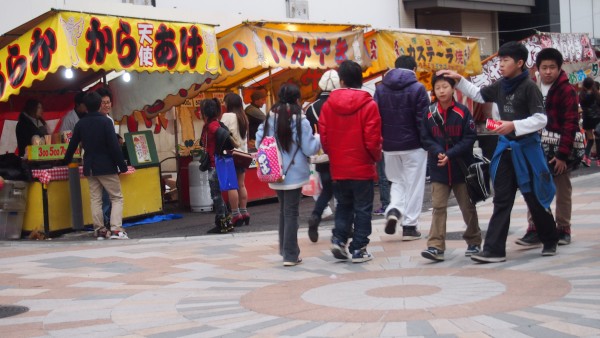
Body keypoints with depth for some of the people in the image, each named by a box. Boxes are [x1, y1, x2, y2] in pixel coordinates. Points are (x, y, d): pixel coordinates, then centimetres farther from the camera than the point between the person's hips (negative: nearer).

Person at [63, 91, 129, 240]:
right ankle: (116, 229, -12)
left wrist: (67, 159, 29)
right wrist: (122, 165, -9)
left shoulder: (80, 124, 4)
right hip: (107, 166, -5)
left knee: (95, 199, 11)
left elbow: (72, 145, 12)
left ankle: (99, 229, 9)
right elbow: (114, 146, -13)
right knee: (117, 197, 0)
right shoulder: (105, 122, -10)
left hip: (90, 167, 5)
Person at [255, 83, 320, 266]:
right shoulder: (300, 120, -12)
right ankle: (290, 255, 0)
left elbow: (259, 140, 4)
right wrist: (318, 139, 9)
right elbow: (310, 148, -10)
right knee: (291, 212, -1)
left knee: (283, 210, 19)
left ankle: (285, 249, 27)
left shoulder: (270, 118, 1)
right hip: (294, 173, -5)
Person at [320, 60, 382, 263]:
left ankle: (338, 239, 5)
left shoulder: (328, 105, -3)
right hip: (362, 167, -3)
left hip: (338, 168, 3)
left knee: (343, 205, 21)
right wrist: (376, 157, 7)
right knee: (362, 209, 8)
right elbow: (373, 139, -12)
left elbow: (323, 137, -1)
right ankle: (358, 250, 10)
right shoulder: (368, 105, -11)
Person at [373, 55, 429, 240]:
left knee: (397, 182, 20)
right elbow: (423, 120, -12)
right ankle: (409, 226, 7)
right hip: (413, 146, -4)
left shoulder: (380, 89, 5)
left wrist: (379, 141, 8)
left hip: (389, 146, 4)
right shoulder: (417, 89, -9)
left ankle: (393, 210, -6)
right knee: (414, 185, 7)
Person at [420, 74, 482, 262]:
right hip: (438, 170, 1)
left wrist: (450, 154, -17)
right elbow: (425, 138, 2)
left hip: (461, 168, -1)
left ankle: (474, 242, 27)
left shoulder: (462, 112, -6)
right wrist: (438, 152, -16)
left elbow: (470, 138, -8)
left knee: (468, 206, 11)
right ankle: (436, 246, -5)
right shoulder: (430, 113, 0)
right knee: (438, 207, -4)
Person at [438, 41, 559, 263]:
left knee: (534, 198, 6)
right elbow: (479, 95, 23)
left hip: (526, 147, -6)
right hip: (506, 147, 6)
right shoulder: (501, 86, 6)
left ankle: (550, 241, 27)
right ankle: (494, 249, 2)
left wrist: (514, 125, -27)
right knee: (501, 200, 2)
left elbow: (541, 119, -17)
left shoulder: (529, 87, -12)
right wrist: (459, 80, 13)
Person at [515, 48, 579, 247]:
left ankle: (563, 229, 19)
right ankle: (534, 230, 6)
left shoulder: (567, 91, -9)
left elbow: (570, 124, -14)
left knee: (562, 191, 8)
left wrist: (563, 154, -19)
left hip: (559, 151, -5)